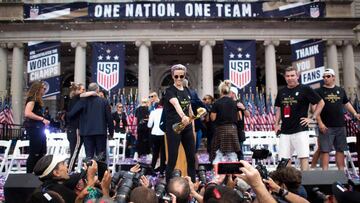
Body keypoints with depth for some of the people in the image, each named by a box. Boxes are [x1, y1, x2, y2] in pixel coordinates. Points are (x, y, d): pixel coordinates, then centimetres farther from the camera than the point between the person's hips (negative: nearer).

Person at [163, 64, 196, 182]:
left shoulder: (187, 91, 11)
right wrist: (183, 116, -50)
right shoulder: (170, 91, -11)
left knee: (192, 158, 8)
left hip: (187, 127, 6)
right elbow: (176, 104, -32)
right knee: (172, 159, -5)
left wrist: (192, 122, 16)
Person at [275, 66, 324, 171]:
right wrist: (276, 124, 14)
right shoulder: (281, 92, 13)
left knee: (304, 157, -7)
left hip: (300, 130, -5)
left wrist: (312, 118, -4)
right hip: (284, 131, 5)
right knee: (284, 158, 5)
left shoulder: (305, 89, -2)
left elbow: (321, 103, 2)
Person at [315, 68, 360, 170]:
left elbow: (346, 104, 21)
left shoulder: (341, 90, 13)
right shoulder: (319, 91, 0)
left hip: (340, 126, 5)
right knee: (325, 150, -5)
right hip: (326, 127, -4)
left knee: (340, 150, 11)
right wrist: (320, 123, -14)